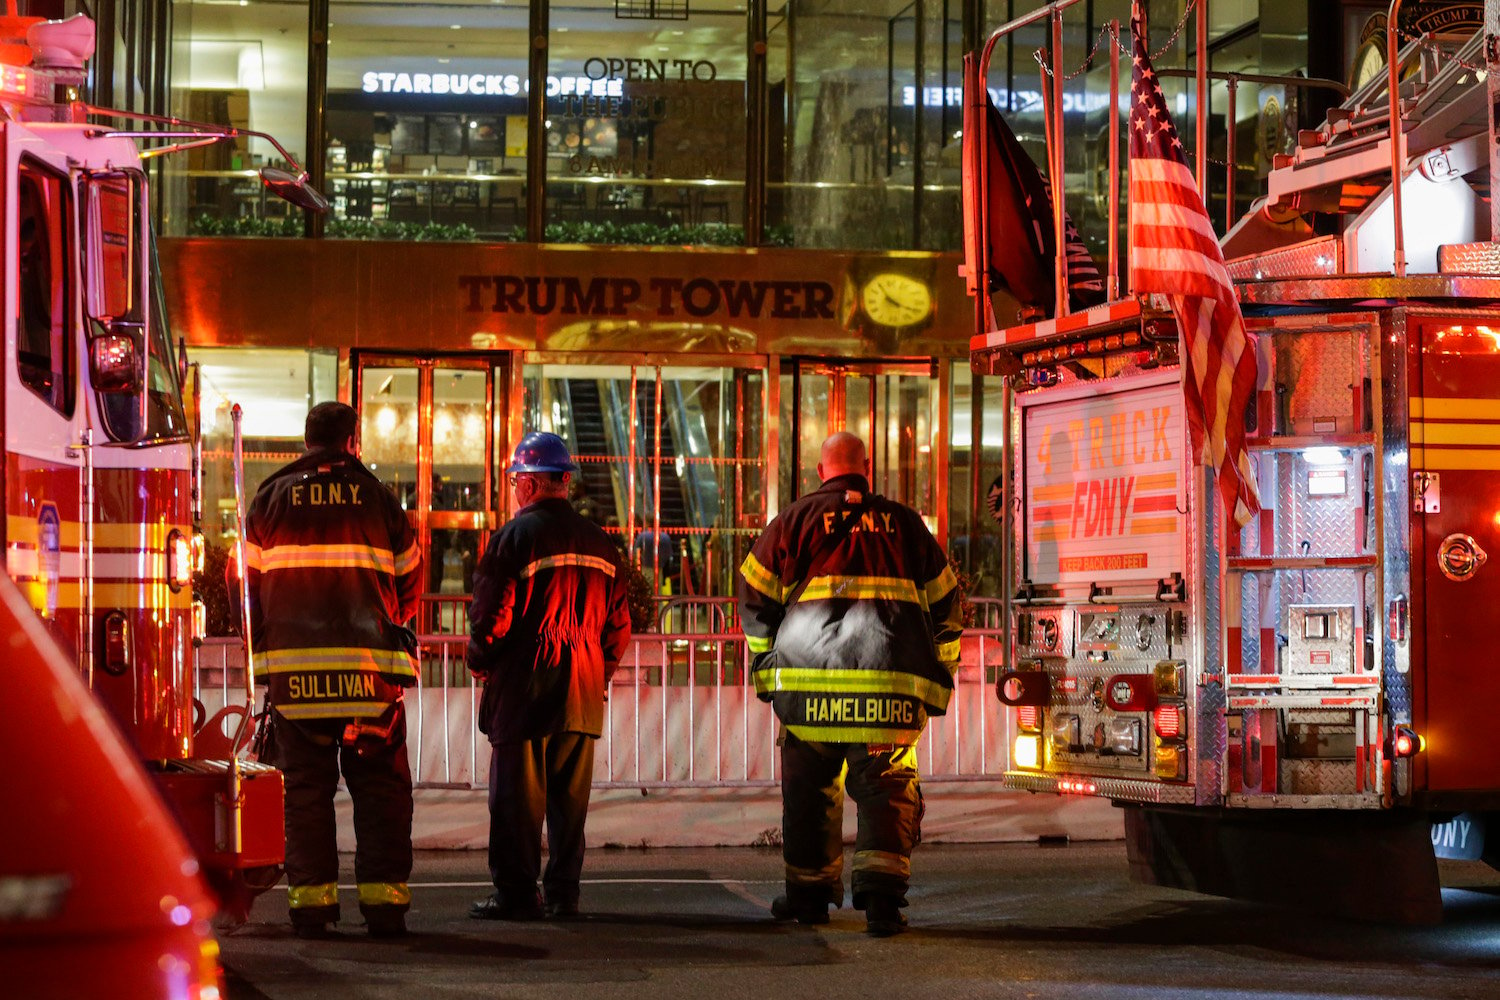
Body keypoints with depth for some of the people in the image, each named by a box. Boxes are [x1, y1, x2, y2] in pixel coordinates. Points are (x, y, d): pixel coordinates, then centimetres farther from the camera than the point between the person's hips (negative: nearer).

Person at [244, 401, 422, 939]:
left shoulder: (271, 498, 6)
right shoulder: (378, 499, 4)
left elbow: (248, 581, 8)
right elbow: (409, 580, 10)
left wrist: (262, 644, 22)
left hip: (294, 667, 1)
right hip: (369, 669, -1)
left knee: (305, 786, 6)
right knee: (380, 784, 5)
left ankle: (311, 899, 2)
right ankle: (383, 898, 0)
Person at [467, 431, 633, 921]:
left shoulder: (514, 538, -9)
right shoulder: (600, 543, 9)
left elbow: (491, 616, -11)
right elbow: (619, 624, 12)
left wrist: (480, 661, 7)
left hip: (523, 692, -5)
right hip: (583, 696, 5)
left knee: (517, 798, 0)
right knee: (570, 799, 10)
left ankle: (516, 894, 2)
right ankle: (563, 893, 13)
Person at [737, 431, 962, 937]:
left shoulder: (796, 519, 8)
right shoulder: (904, 522, 14)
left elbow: (755, 594, 8)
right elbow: (946, 601, 18)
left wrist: (767, 666, 18)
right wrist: (937, 673, 25)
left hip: (810, 678, 0)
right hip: (893, 685, 0)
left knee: (809, 787, 13)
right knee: (886, 786, 2)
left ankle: (809, 893, 22)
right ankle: (881, 889, -17)